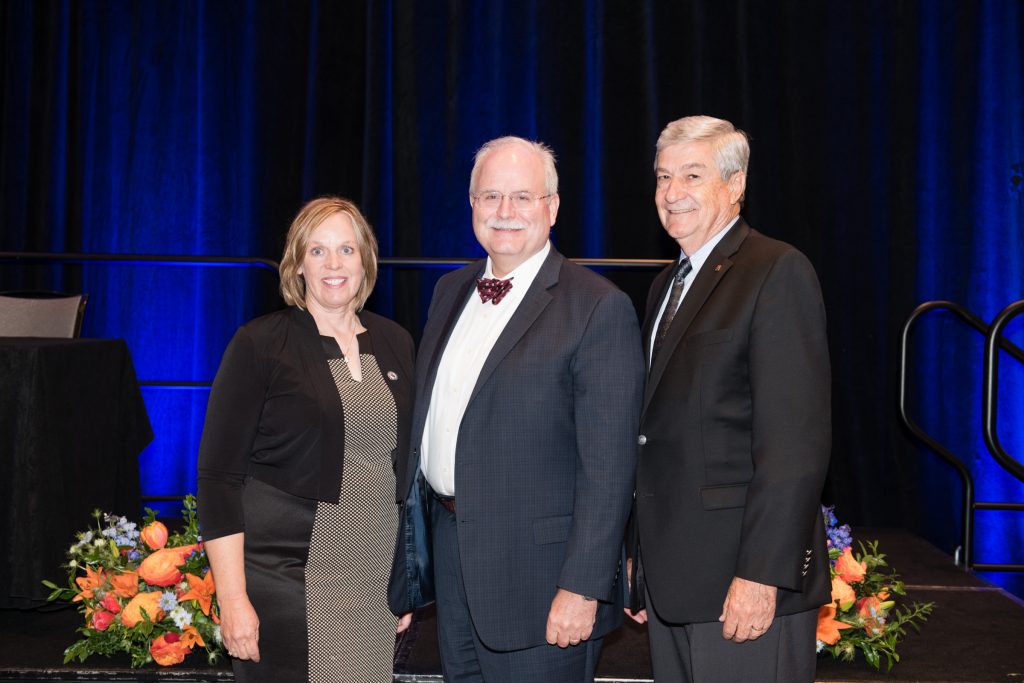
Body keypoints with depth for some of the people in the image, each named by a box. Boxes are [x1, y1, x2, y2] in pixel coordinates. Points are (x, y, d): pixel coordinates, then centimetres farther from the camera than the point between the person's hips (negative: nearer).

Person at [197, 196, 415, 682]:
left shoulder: (395, 344, 8)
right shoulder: (259, 345, -6)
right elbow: (218, 475, -8)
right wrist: (232, 598, -14)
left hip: (377, 583, 4)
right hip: (285, 580, -4)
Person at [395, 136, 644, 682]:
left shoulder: (599, 307, -12)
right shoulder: (450, 292, 11)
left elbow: (608, 465, -16)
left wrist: (582, 588, -19)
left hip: (539, 571, -7)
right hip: (452, 553, 7)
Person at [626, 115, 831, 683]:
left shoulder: (778, 272, -9)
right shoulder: (667, 285, 17)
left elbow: (796, 439, -17)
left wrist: (762, 573, -21)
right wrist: (638, 558, 15)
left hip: (744, 581, -8)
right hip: (669, 578, 8)